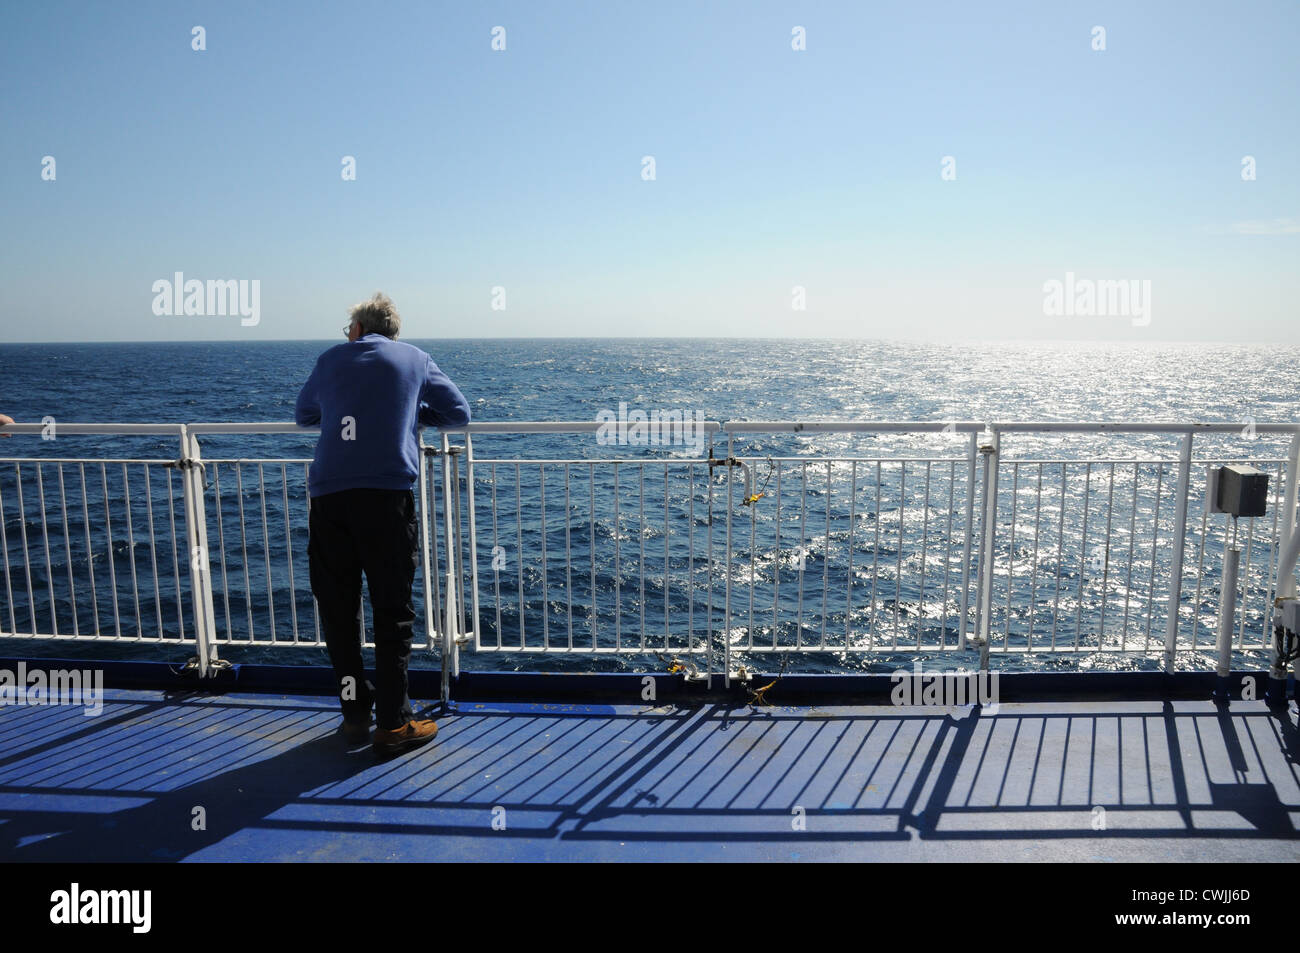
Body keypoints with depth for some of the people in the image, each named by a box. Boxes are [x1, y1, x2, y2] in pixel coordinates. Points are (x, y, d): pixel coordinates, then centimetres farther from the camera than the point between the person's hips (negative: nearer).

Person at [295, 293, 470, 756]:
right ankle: (392, 724, 6)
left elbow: (303, 414, 35)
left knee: (337, 609, 12)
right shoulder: (414, 359, 15)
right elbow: (459, 413, 19)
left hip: (328, 496, 2)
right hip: (386, 495, -2)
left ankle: (354, 714, 19)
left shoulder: (331, 359, 20)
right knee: (393, 613, 3)